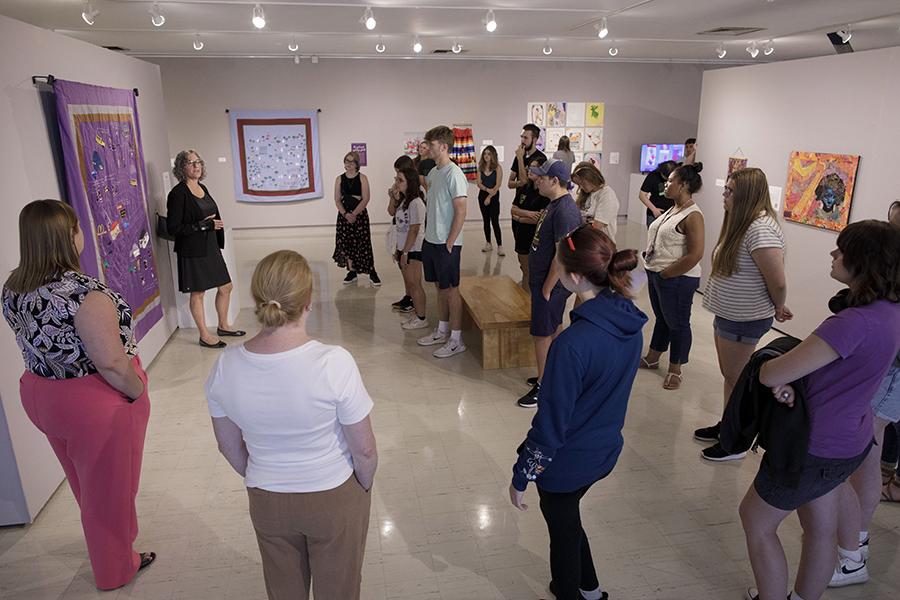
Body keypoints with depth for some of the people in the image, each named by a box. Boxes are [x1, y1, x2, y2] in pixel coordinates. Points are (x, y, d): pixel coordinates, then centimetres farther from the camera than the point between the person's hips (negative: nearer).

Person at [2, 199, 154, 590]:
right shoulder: (83, 292, -29)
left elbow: (36, 343, 9)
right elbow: (112, 362, -28)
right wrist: (139, 392, -12)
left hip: (42, 396, 8)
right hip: (98, 403, -8)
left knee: (85, 482, 28)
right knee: (109, 489, 14)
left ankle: (107, 546, 53)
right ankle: (116, 569, 35)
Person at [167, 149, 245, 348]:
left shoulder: (202, 188, 9)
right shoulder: (178, 194, -14)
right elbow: (173, 228, -17)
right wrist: (203, 225, -21)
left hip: (211, 248, 8)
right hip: (192, 251, -8)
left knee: (226, 287, 13)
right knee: (198, 293, 4)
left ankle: (223, 326, 31)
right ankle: (205, 336, 17)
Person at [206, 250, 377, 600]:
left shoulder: (226, 367, -18)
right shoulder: (334, 363, -30)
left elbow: (229, 446, -2)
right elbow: (364, 450, -19)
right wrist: (365, 487, 2)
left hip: (266, 503, 3)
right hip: (334, 499, -3)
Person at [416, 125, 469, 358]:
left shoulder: (454, 175, -16)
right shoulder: (433, 172, 11)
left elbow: (461, 212, -19)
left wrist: (449, 243, -18)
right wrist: (429, 234, 14)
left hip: (446, 243, -8)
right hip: (431, 240, 8)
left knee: (451, 289, 0)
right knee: (440, 287, 17)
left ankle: (456, 340, 11)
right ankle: (442, 331, 30)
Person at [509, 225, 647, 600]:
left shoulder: (573, 344, -34)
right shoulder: (630, 322, -10)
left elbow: (551, 423, -25)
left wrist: (521, 477, -11)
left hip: (567, 462, -7)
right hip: (606, 450, 7)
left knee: (563, 530, 20)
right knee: (567, 519, 31)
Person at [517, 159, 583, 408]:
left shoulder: (565, 211, -23)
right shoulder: (555, 204, 9)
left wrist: (547, 289, -20)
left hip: (550, 283, -10)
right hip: (543, 279, 10)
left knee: (542, 333, -1)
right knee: (555, 328, 19)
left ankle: (543, 386, 12)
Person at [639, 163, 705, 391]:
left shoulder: (692, 215, -18)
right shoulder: (672, 210, 9)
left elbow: (695, 254, -23)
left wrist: (666, 274, -18)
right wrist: (653, 264, 9)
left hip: (677, 280, -9)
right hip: (656, 274, 9)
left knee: (677, 323, 5)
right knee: (662, 318, 22)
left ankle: (675, 370, 18)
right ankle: (652, 357, 37)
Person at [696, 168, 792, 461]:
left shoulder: (760, 229, -24)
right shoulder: (742, 222, 8)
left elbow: (778, 282, -24)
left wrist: (778, 309, -6)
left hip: (744, 321, -9)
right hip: (729, 314, 9)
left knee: (736, 379, 5)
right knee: (729, 375, 21)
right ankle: (726, 425, 38)